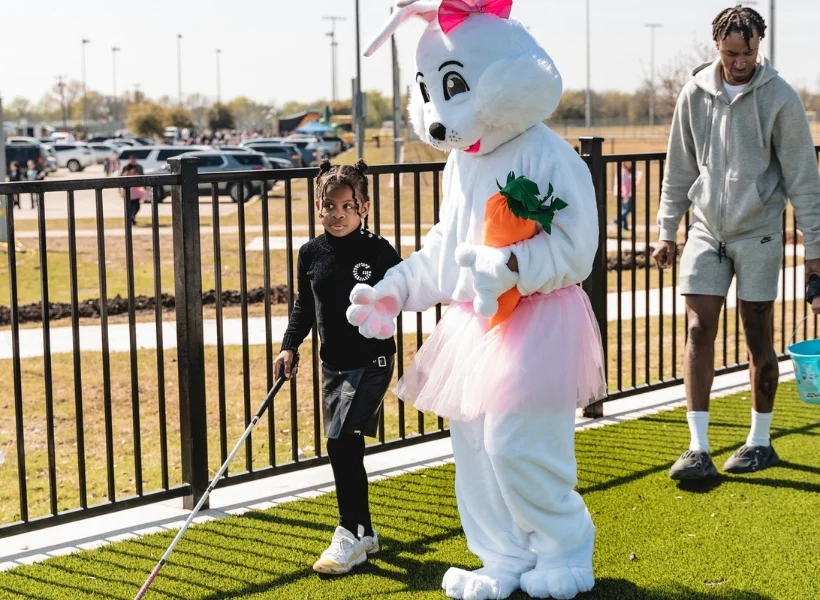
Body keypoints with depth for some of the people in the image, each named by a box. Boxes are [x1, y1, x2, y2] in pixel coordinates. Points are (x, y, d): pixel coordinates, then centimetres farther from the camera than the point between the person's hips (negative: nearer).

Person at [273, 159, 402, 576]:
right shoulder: (311, 254, 4)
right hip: (334, 364, 5)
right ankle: (364, 534, 24)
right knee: (345, 449, 10)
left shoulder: (378, 250, -8)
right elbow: (304, 305, 14)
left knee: (340, 440, -14)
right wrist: (289, 346, 4)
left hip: (372, 361, -5)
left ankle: (350, 535, -3)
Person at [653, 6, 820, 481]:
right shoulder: (696, 94, 1)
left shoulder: (780, 98, -8)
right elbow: (679, 169, 9)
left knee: (759, 338, 5)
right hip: (707, 230, 3)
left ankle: (761, 441, 19)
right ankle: (698, 448, -3)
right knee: (699, 333, -5)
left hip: (758, 232, -3)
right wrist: (667, 232, 8)